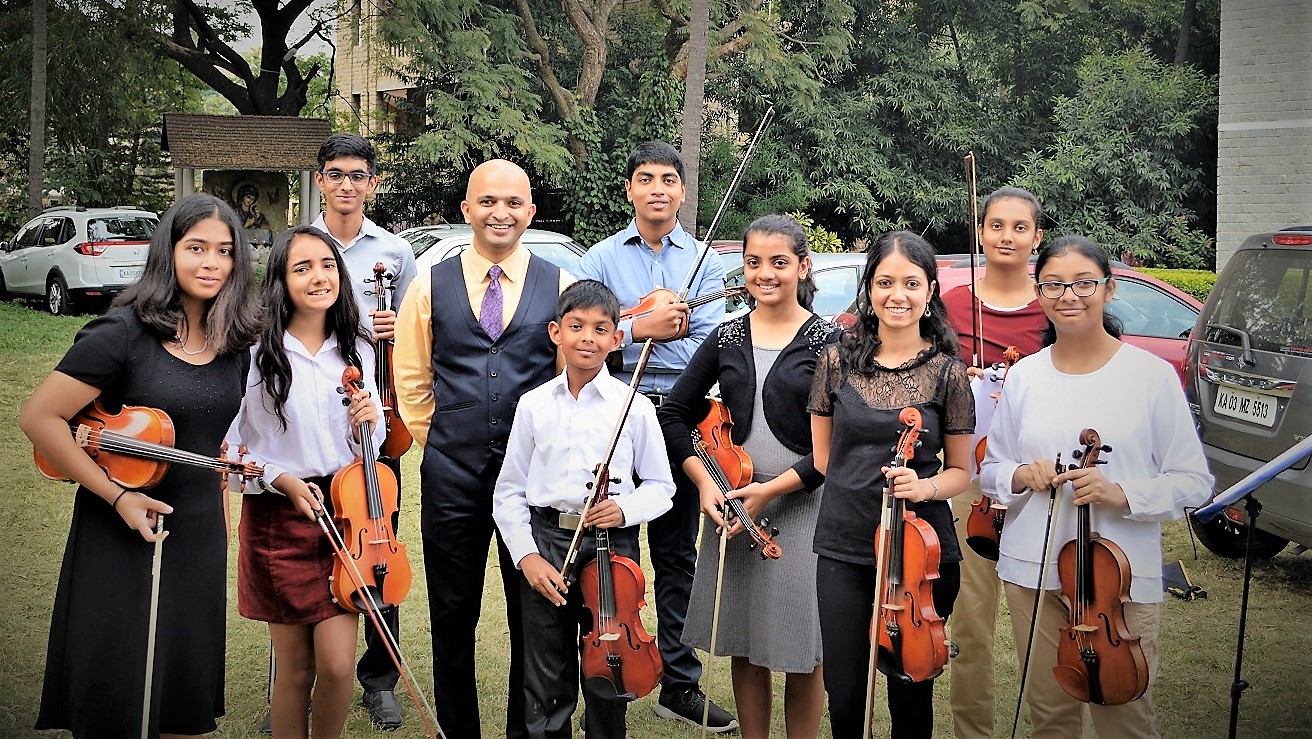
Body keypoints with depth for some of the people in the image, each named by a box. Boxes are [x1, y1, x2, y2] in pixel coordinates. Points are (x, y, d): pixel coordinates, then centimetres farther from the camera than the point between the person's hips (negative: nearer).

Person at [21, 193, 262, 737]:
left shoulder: (234, 342, 2)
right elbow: (38, 418, -16)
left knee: (187, 693, 15)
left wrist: (222, 518, 13)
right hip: (123, 535, -5)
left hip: (201, 536, 5)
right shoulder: (123, 333, -15)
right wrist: (117, 496, -18)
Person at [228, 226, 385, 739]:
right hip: (278, 522, -2)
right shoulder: (256, 353, -8)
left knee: (338, 664, -4)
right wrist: (281, 480, -17)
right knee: (295, 669, 6)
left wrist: (368, 424, -9)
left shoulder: (356, 351, 5)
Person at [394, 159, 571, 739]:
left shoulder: (561, 286, 2)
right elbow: (411, 379, 13)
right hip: (452, 474, 1)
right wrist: (439, 439, 8)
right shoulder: (431, 286, 5)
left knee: (534, 614, 8)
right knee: (452, 615, 10)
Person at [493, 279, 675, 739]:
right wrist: (526, 555, -5)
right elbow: (509, 492, 6)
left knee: (608, 680, 8)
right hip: (546, 541, 1)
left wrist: (626, 508, -16)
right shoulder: (534, 404, 3)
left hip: (613, 544, -1)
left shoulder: (634, 407, -2)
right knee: (545, 682, 11)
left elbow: (660, 488, 4)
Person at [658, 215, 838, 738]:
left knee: (801, 650, 4)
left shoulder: (828, 341, -5)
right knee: (744, 643, 12)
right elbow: (674, 413, 8)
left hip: (801, 505, -3)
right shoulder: (727, 337, 6)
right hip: (731, 502, 4)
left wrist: (773, 488, -17)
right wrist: (704, 481, -5)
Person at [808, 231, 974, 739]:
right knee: (844, 697, 7)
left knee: (911, 692, 11)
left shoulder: (948, 372, -2)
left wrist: (926, 486, -15)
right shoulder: (837, 361, 1)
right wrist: (860, 485, 3)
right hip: (843, 549, 1)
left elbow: (960, 470, 4)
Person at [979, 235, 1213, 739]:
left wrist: (1121, 493, -20)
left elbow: (1193, 481, -4)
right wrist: (1021, 476, -9)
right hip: (1032, 572, 3)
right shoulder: (1023, 376, 4)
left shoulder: (1152, 376, -5)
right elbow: (989, 469, 12)